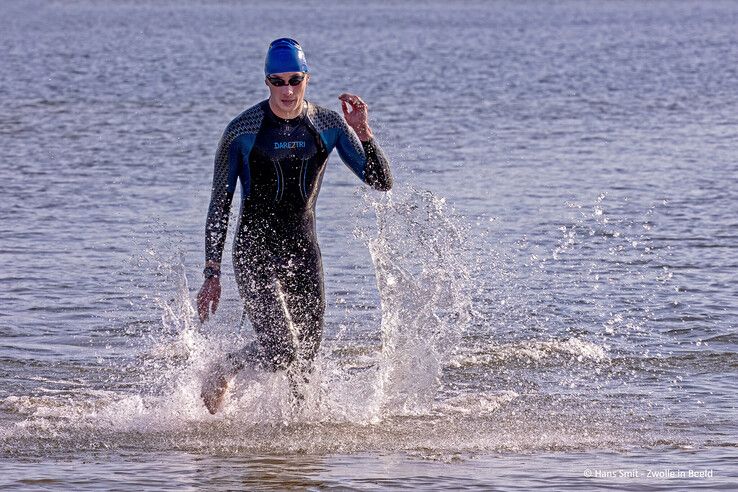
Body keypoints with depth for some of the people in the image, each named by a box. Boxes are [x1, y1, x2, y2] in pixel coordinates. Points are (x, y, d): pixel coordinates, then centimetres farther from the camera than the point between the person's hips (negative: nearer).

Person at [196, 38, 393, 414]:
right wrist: (212, 275, -7)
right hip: (255, 254, -4)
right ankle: (221, 374, 10)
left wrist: (363, 133, -18)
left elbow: (381, 183, -1)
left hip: (304, 254, 4)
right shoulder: (241, 131, -8)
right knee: (281, 351, -18)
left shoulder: (328, 125, 1)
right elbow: (220, 204, -4)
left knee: (303, 363, 6)